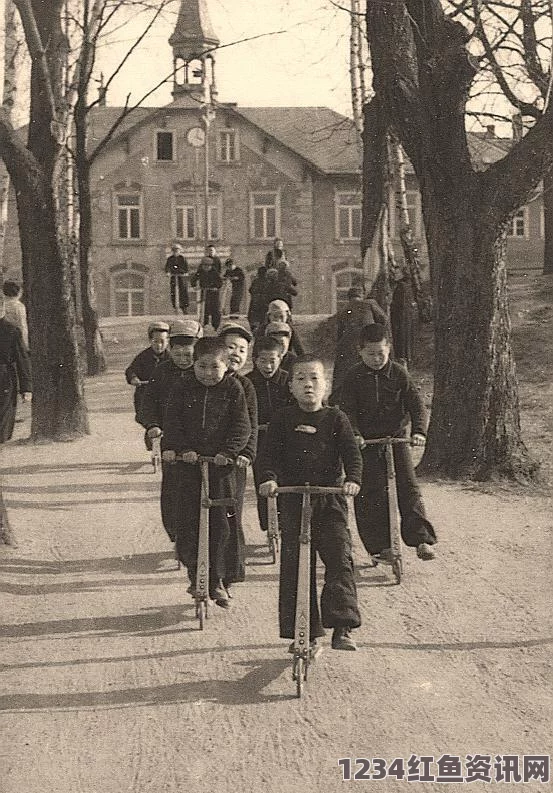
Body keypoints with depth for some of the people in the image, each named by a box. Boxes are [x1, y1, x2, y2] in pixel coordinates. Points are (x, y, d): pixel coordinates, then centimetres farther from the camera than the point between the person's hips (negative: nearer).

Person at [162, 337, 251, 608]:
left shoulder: (233, 389, 1)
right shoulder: (182, 388, 4)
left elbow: (242, 427, -4)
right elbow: (172, 421, 1)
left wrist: (228, 451, -17)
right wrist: (170, 447, -15)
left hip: (221, 463, -1)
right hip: (188, 463, 1)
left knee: (221, 521, 0)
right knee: (186, 519, -2)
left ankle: (216, 580, 13)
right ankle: (195, 573, 16)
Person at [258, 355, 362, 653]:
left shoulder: (336, 418, 5)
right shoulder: (283, 420, 5)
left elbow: (351, 452, -3)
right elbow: (270, 453, -2)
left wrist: (353, 479, -21)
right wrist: (269, 478, -21)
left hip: (330, 500, -1)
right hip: (293, 499, 1)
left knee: (340, 559, -12)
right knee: (294, 565, 2)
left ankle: (342, 628, -8)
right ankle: (305, 633, 12)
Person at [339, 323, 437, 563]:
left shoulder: (398, 374, 1)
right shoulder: (354, 377, -1)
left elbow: (416, 404, -2)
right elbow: (347, 409, -8)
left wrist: (419, 431, -18)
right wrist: (354, 434, -24)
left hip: (396, 437, 0)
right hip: (366, 442, 0)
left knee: (408, 487, -8)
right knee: (370, 494, -3)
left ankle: (422, 539, -9)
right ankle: (379, 545, 5)